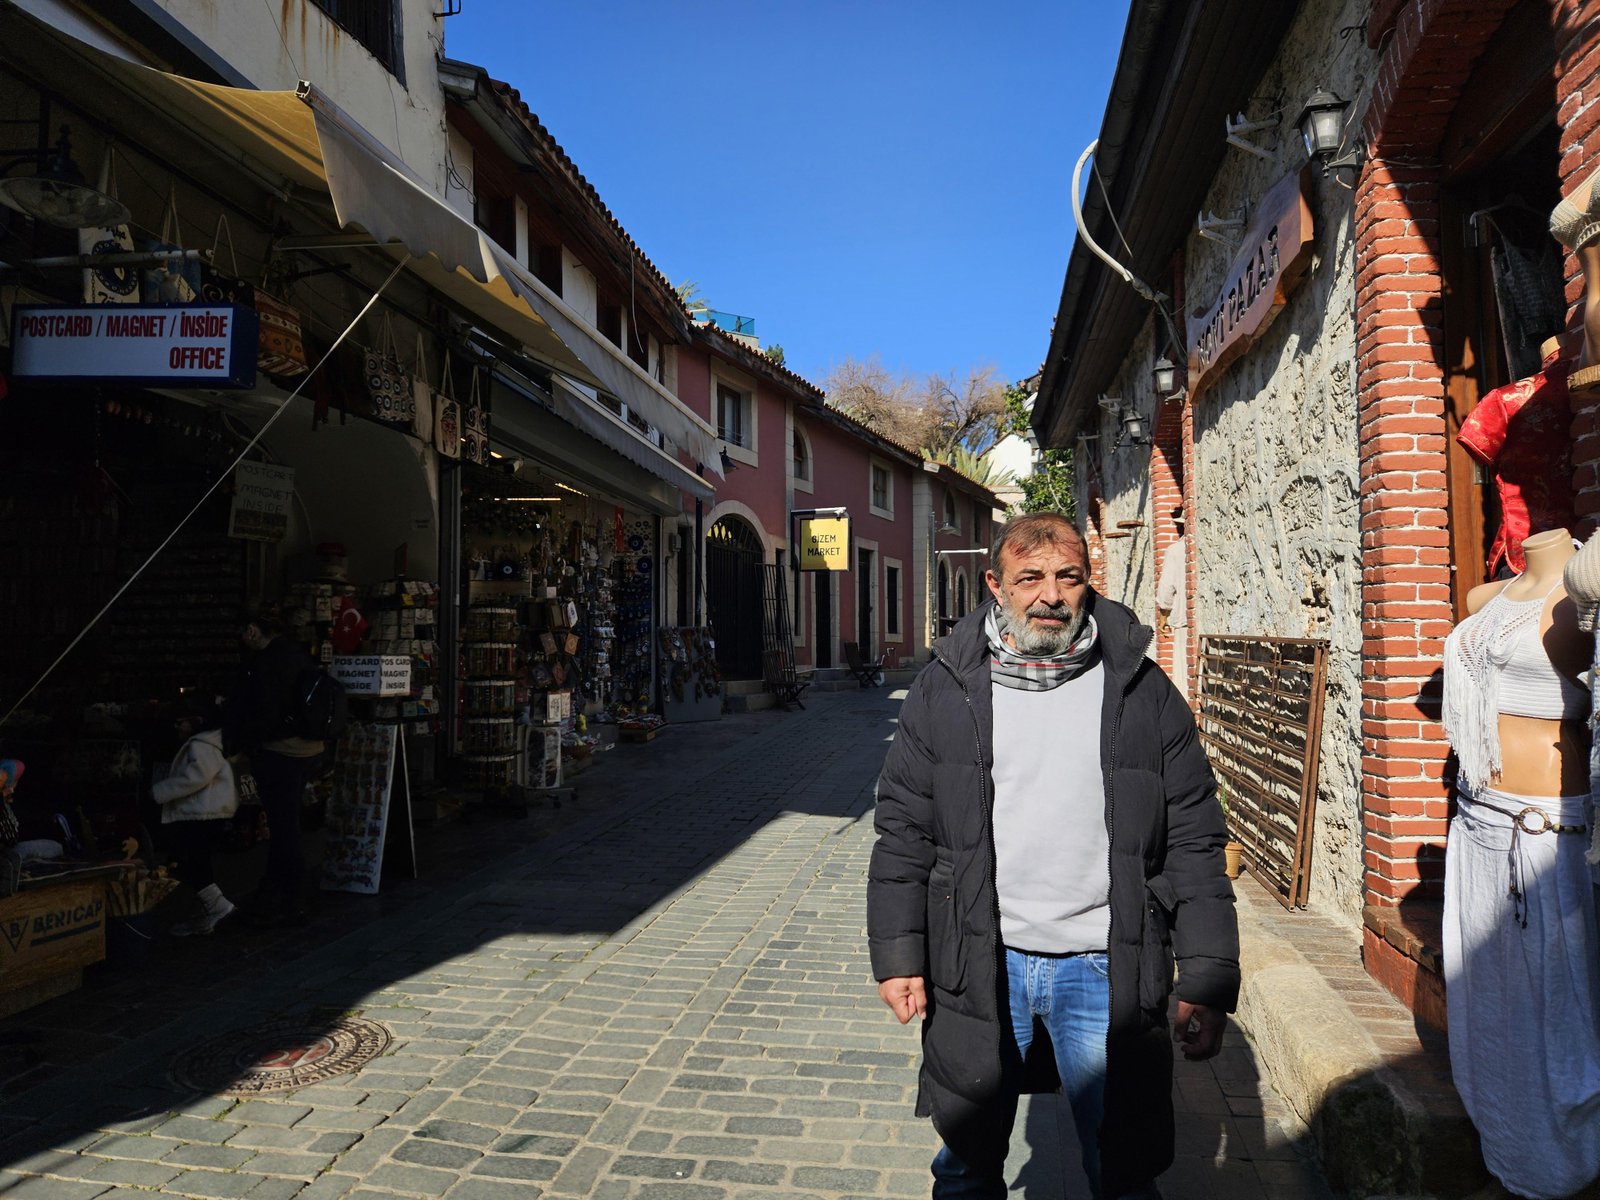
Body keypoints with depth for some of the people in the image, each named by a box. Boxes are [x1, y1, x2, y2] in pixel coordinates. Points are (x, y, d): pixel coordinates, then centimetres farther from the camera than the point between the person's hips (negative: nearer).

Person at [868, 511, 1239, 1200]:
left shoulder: (1145, 692, -2)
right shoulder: (945, 690, -2)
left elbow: (1194, 845, 1)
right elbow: (903, 830, 2)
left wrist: (1208, 984, -2)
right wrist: (897, 956, -2)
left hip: (1106, 969, 0)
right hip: (977, 967, 1)